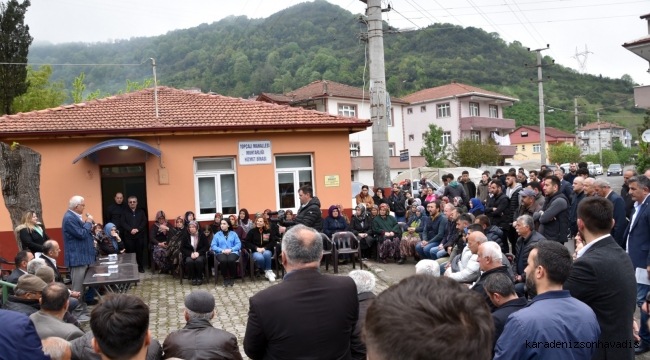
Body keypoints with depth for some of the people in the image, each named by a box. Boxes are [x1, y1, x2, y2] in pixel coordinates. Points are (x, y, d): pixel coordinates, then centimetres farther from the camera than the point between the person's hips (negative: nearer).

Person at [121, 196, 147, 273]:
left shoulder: (141, 212, 13)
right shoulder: (125, 212, 10)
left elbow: (144, 222, 2)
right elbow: (123, 223, -2)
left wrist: (137, 229, -13)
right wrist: (131, 230, -16)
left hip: (140, 235, 1)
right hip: (128, 236, -1)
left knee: (140, 252, 2)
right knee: (130, 252, -1)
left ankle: (140, 267, 11)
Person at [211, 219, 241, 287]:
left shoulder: (233, 234, 17)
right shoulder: (217, 235, 16)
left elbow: (238, 244, 4)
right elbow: (213, 246, 4)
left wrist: (231, 249, -13)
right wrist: (222, 250, -13)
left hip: (232, 252, 0)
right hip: (221, 253, 0)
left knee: (231, 260, -35)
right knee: (223, 260, -36)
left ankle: (232, 278, -12)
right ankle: (225, 278, -16)